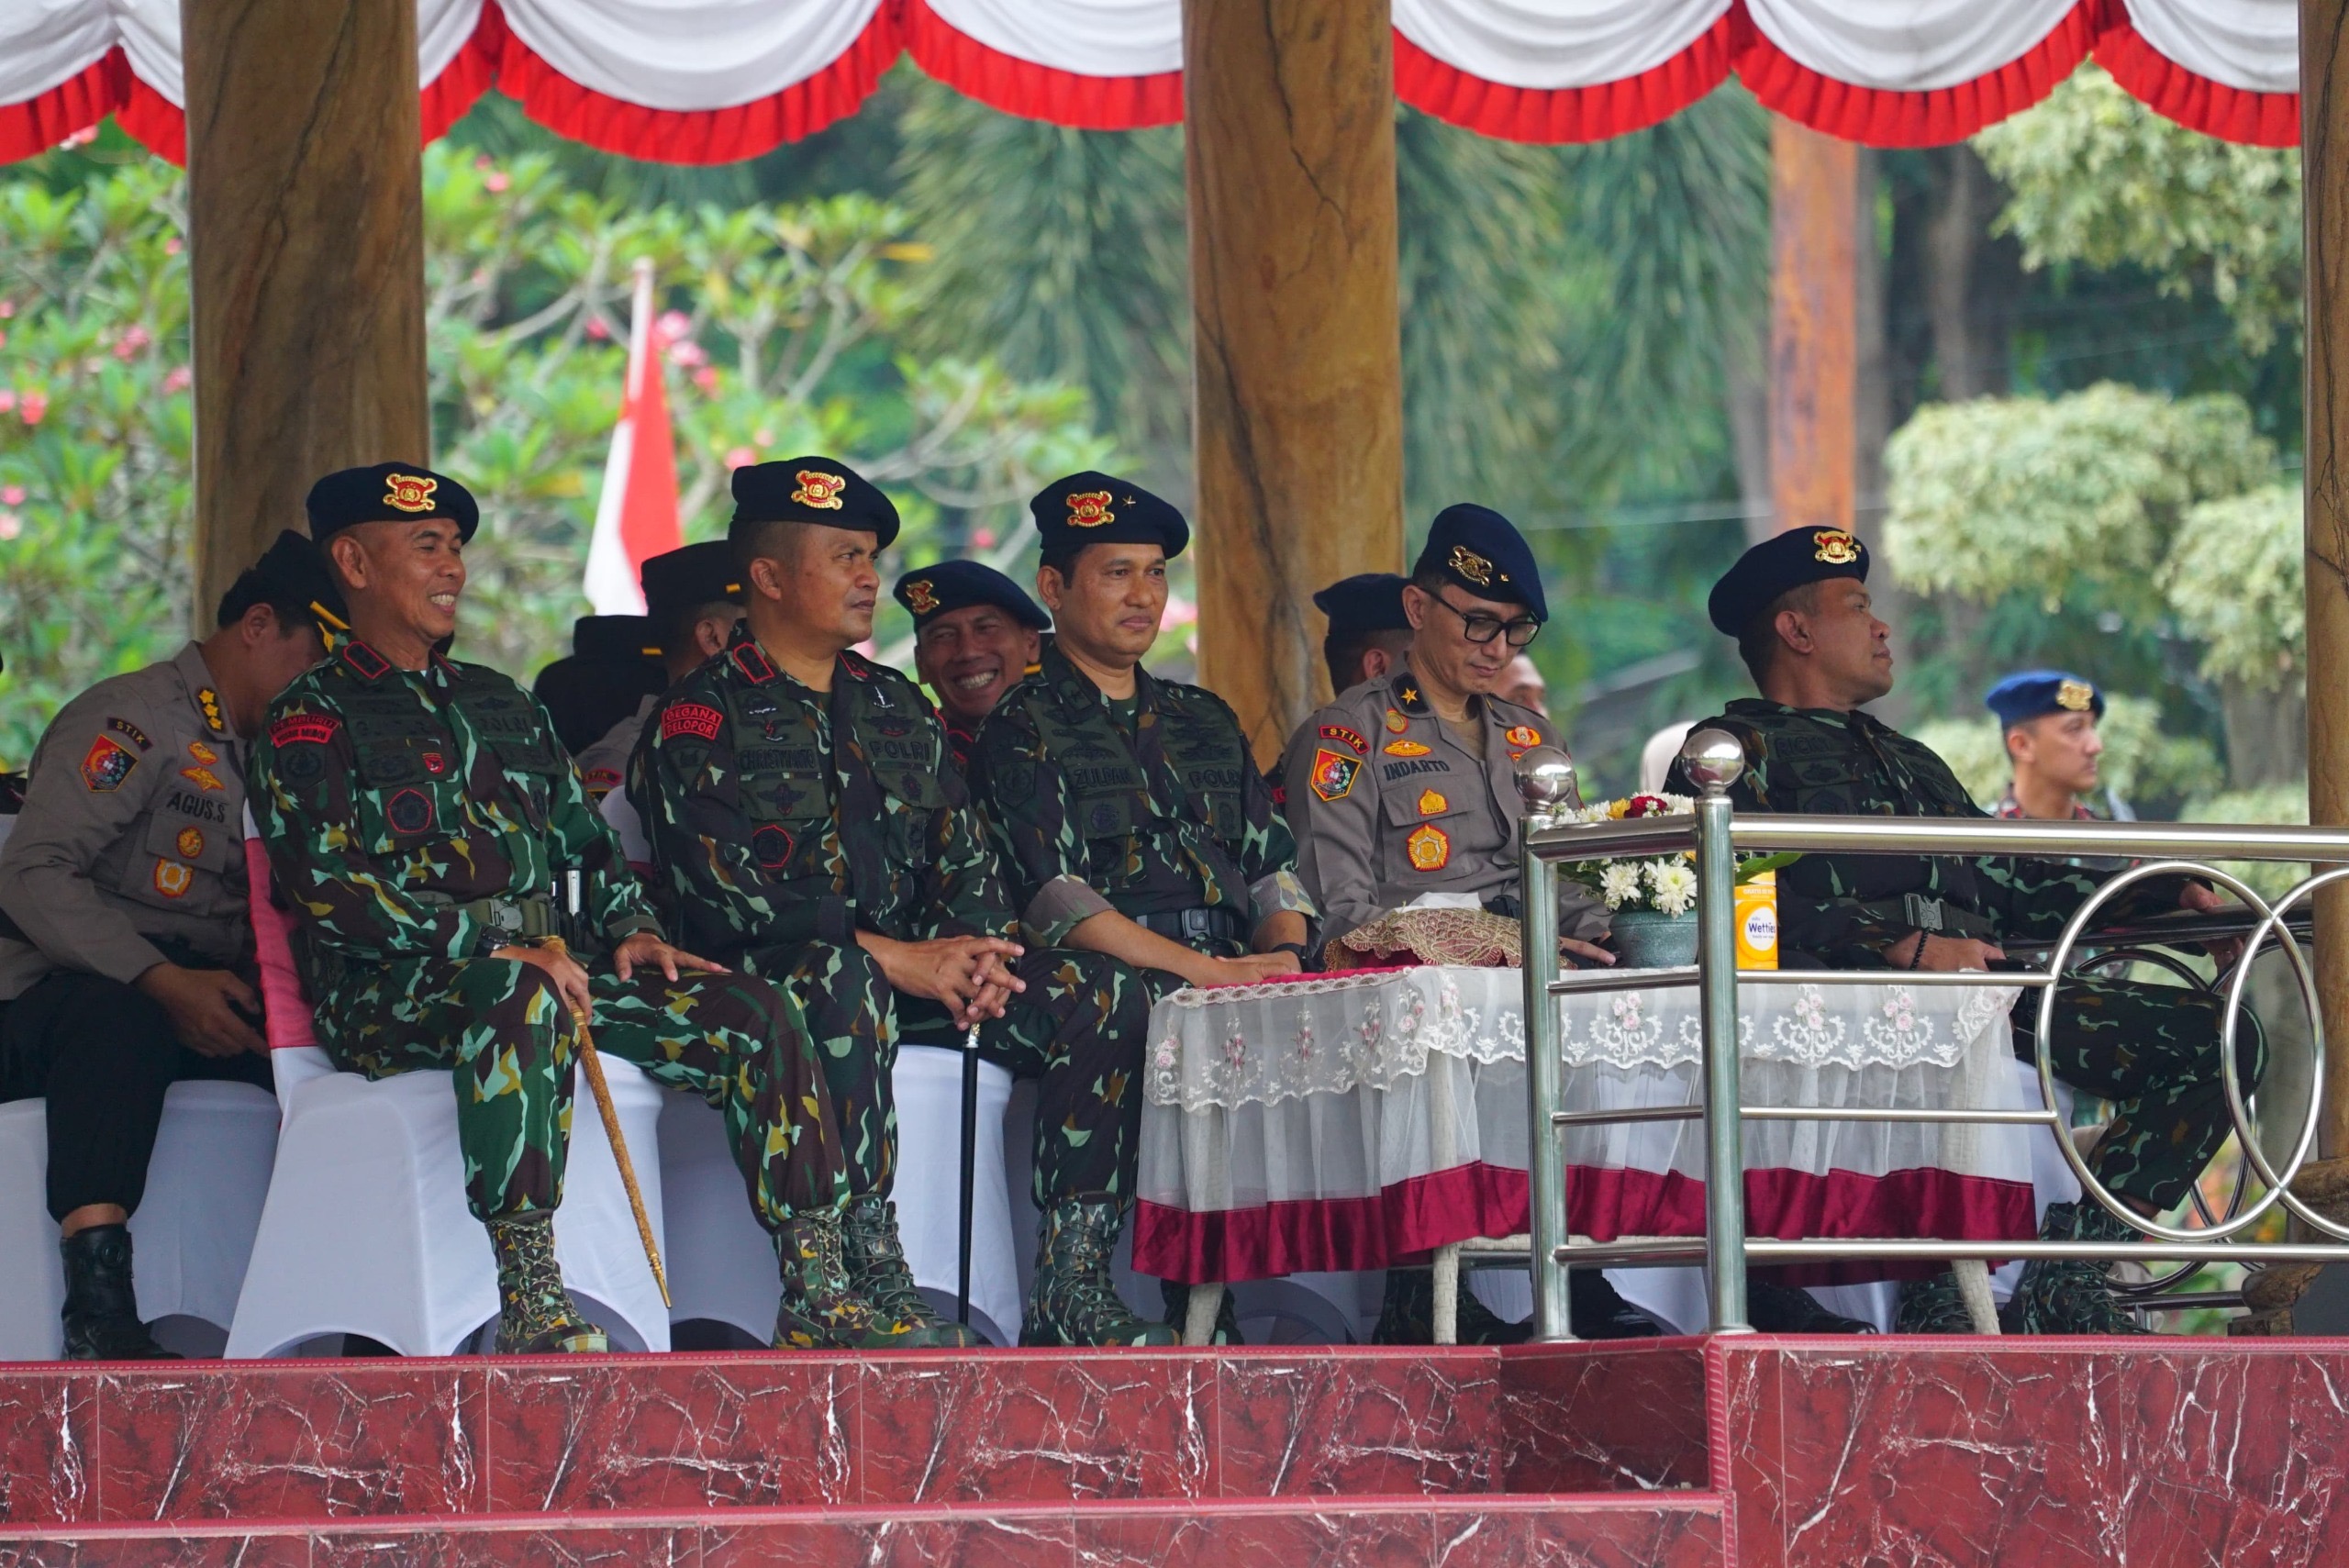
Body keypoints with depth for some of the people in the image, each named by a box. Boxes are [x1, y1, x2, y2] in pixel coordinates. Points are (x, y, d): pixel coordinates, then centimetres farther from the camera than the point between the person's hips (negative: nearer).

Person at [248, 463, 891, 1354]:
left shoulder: (503, 706, 26)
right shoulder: (313, 719, 2)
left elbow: (585, 846, 28)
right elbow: (327, 888, -11)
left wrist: (631, 929, 4)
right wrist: (498, 945, -20)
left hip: (545, 970, 7)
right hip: (390, 997, -7)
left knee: (754, 1015, -13)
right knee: (521, 997, -42)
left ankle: (815, 1292, -17)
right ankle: (530, 1303, -45)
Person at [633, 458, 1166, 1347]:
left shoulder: (895, 708, 21)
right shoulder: (702, 719, -2)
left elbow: (962, 857, 16)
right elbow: (721, 893, -14)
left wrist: (972, 952, -8)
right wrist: (892, 958, -20)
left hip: (912, 969, 6)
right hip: (768, 975, -6)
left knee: (1100, 995, -15)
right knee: (844, 985, -42)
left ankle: (1069, 1289, -19)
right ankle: (872, 1274, -40)